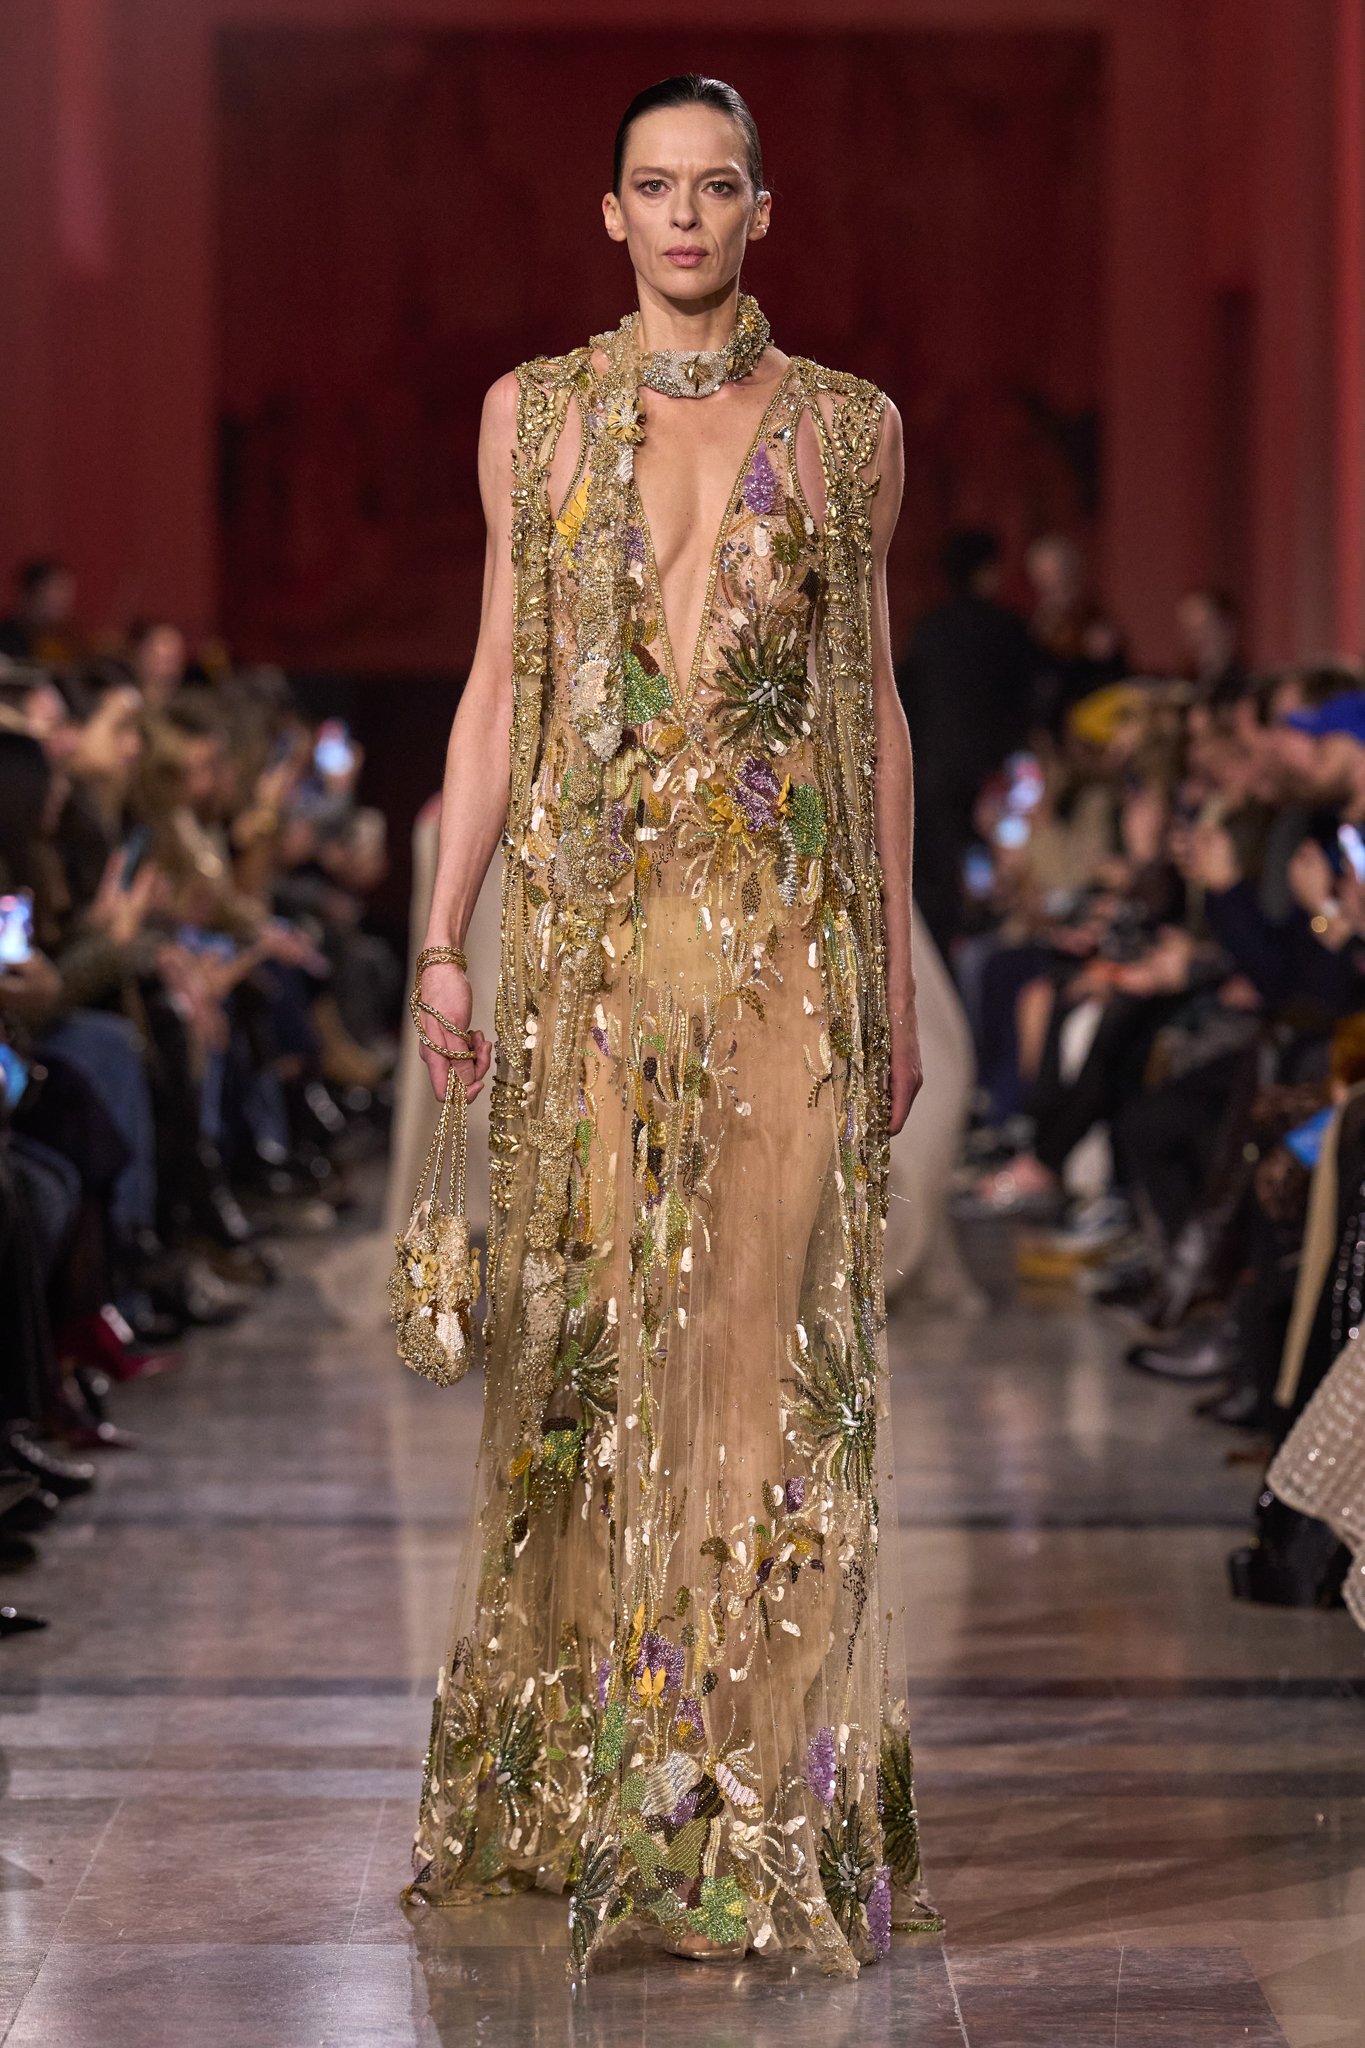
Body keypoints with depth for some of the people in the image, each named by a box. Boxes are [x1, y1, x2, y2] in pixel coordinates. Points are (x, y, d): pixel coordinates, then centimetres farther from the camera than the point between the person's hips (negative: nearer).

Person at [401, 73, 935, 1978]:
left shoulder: (848, 427, 8)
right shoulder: (536, 412, 9)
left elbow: (874, 702, 10)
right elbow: (499, 688, 9)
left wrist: (897, 967, 7)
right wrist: (445, 934, 2)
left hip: (788, 931, 0)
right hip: (591, 926, 1)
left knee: (772, 1338, -3)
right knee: (584, 1336, 2)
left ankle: (771, 1798, 3)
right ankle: (580, 1776, 13)